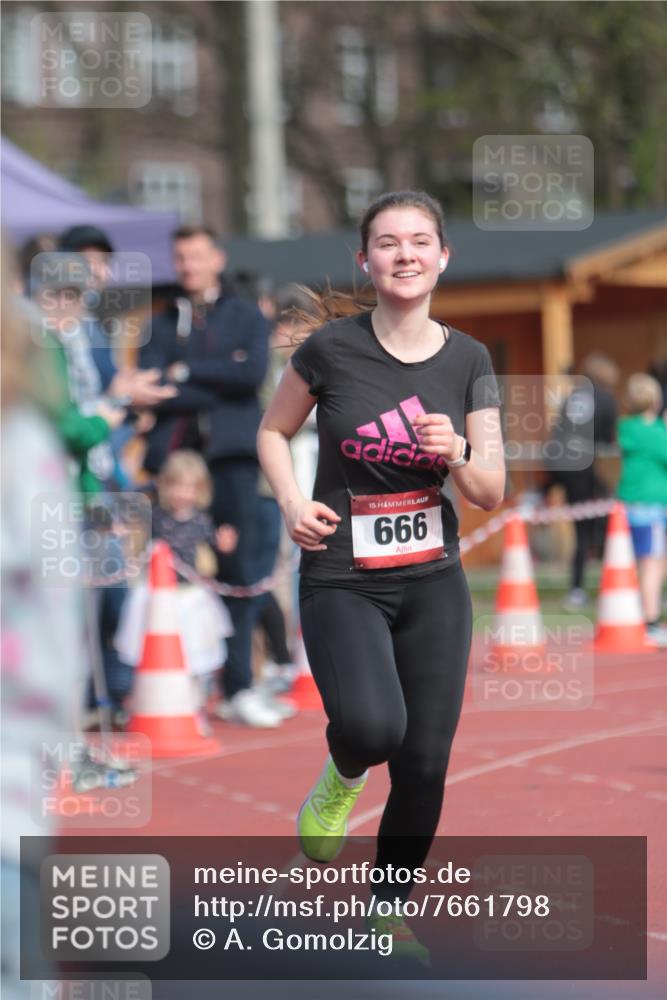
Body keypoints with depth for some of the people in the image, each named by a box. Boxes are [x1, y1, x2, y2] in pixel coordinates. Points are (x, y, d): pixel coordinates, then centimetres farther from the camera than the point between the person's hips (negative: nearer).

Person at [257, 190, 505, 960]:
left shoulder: (467, 360, 1)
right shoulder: (331, 348, -7)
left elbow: (492, 493, 4)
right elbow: (274, 431, 9)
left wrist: (459, 456, -18)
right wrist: (291, 500, -9)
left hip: (434, 584, 3)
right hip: (341, 582, -3)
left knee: (424, 765, 1)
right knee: (373, 726, -28)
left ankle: (388, 909, 25)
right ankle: (341, 777, 9)